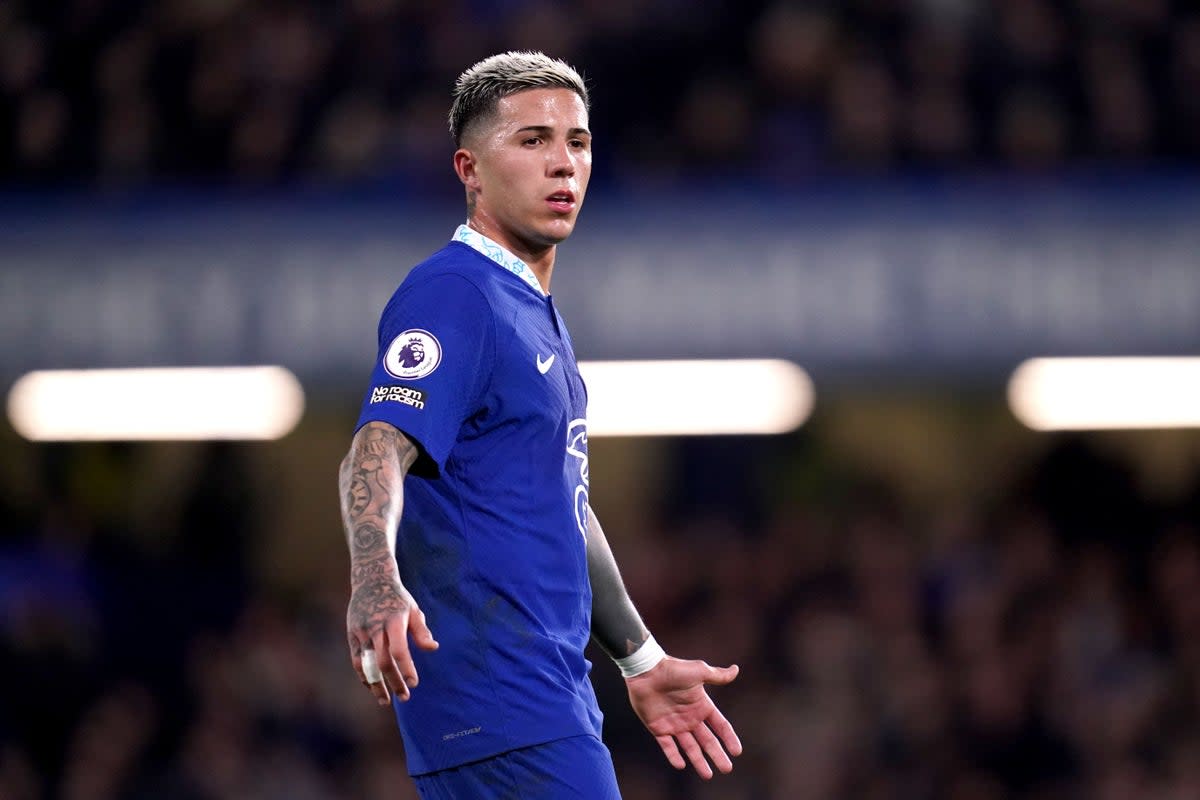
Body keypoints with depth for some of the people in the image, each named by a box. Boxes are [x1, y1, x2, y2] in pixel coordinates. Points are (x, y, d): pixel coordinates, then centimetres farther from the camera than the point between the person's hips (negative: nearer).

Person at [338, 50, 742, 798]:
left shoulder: (537, 313, 20)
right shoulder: (453, 294, -11)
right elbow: (378, 450, -26)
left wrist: (643, 661, 33)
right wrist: (376, 582, -45)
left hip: (550, 697, 10)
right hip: (499, 703, -10)